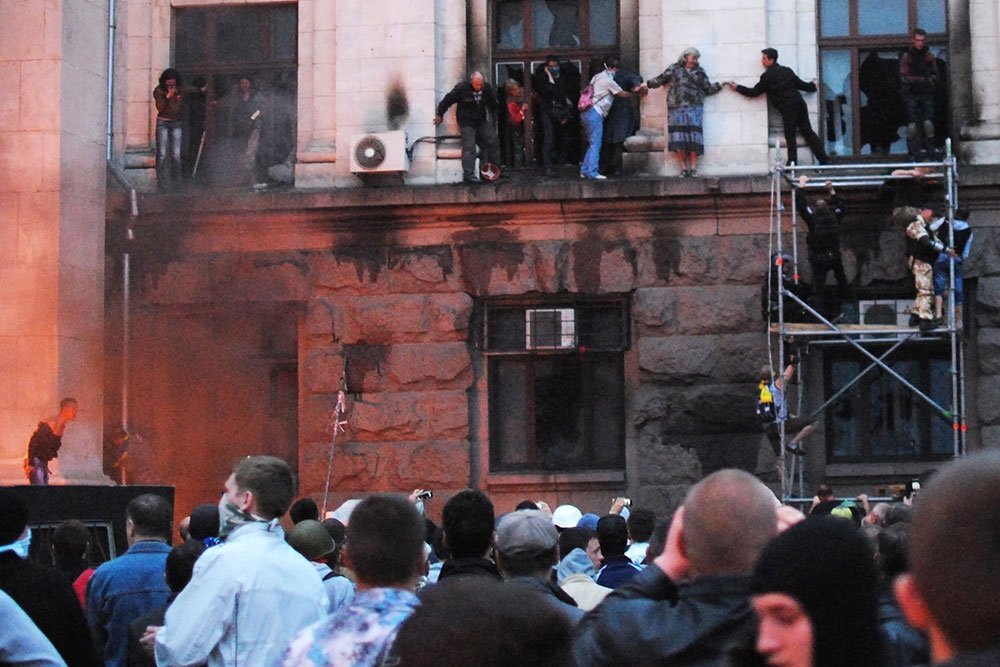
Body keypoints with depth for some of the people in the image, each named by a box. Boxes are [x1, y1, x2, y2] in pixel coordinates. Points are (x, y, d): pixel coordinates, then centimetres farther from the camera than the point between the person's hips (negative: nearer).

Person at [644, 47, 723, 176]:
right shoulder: (674, 69, 12)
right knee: (678, 138, -5)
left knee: (693, 138, -8)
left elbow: (708, 89, 17)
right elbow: (660, 79, 13)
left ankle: (693, 168, -5)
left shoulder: (699, 72, 17)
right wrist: (647, 84, 6)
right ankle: (683, 168, -1)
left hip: (694, 108, 1)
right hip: (676, 109, -1)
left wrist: (720, 85, 6)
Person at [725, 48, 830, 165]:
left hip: (787, 109, -6)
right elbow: (801, 84, 19)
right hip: (799, 103, 6)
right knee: (808, 132, 8)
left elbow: (754, 92, 0)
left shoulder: (767, 76, -3)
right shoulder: (787, 70, 14)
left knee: (790, 136, 1)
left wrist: (737, 88, 9)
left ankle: (792, 163, -3)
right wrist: (812, 86, 40)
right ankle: (824, 159, 5)